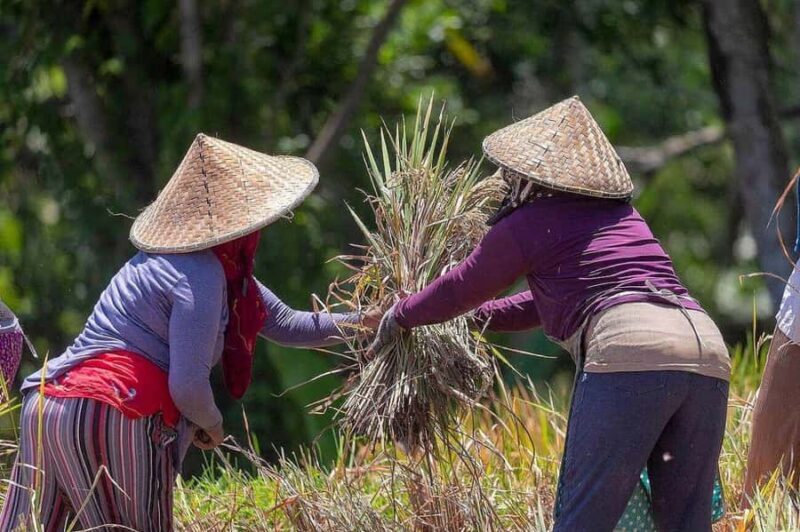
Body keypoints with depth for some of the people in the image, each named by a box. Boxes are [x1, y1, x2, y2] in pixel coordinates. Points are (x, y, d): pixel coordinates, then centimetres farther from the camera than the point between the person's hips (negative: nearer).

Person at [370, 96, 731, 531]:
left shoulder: (528, 224, 10)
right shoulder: (623, 215, 30)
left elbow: (461, 289, 24)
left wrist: (401, 317, 42)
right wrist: (484, 316, 52)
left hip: (629, 352, -7)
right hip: (708, 352, 7)